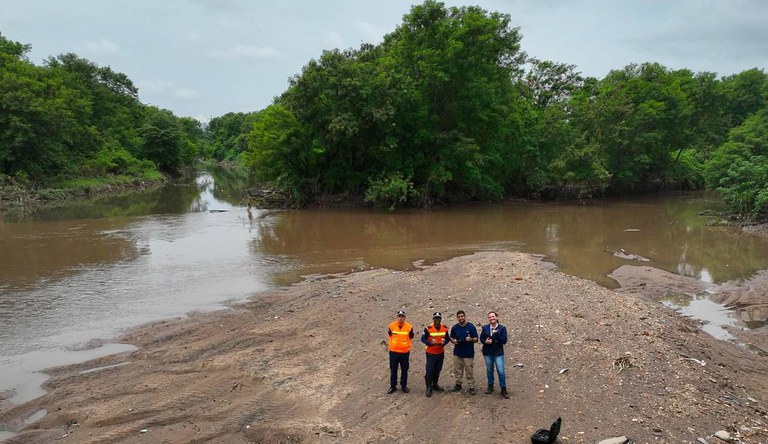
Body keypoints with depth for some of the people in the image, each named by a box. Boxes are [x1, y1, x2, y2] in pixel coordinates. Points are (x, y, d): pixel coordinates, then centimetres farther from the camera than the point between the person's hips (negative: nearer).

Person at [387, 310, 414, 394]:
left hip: (405, 352, 0)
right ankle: (393, 386, 20)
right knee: (393, 370, 8)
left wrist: (407, 347, 4)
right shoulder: (392, 326, -7)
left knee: (404, 370, 10)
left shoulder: (409, 327, -9)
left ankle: (404, 386, 24)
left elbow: (411, 337, 5)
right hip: (394, 352, 0)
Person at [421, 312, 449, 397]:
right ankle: (429, 388, 4)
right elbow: (423, 339, -12)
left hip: (441, 353, 5)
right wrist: (430, 343, -29)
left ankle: (435, 385, 33)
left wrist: (444, 343, -15)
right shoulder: (428, 328, -15)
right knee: (430, 371, -6)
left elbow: (447, 339, 7)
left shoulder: (445, 328, 0)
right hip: (431, 353, -5)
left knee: (438, 370, 16)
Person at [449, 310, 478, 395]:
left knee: (469, 371, -1)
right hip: (457, 353, 3)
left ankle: (471, 387, 6)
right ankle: (458, 384, 24)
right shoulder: (454, 328, 4)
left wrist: (471, 339, -25)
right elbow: (451, 338, 14)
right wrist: (453, 341, -9)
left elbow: (476, 339, -4)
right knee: (457, 370, 10)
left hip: (468, 353, -3)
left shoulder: (471, 327, -6)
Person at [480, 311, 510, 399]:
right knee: (489, 370, 14)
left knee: (501, 371, -5)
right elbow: (481, 338, 4)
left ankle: (503, 389, 5)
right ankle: (490, 386, 30)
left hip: (498, 353, -2)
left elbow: (504, 341, -12)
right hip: (487, 352, 3)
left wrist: (496, 334, -25)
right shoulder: (485, 328, 1)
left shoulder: (502, 328, -6)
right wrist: (485, 341, -18)